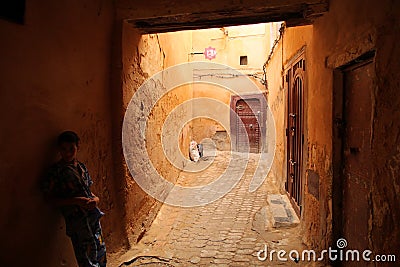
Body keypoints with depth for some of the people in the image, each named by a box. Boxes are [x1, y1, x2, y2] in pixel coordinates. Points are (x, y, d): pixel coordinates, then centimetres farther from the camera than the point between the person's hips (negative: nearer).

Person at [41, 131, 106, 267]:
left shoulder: (81, 167, 10)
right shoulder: (56, 171, -7)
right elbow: (50, 198, -7)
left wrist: (95, 199, -2)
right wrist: (76, 201, -17)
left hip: (93, 214, 6)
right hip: (77, 219, -6)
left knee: (100, 250, 15)